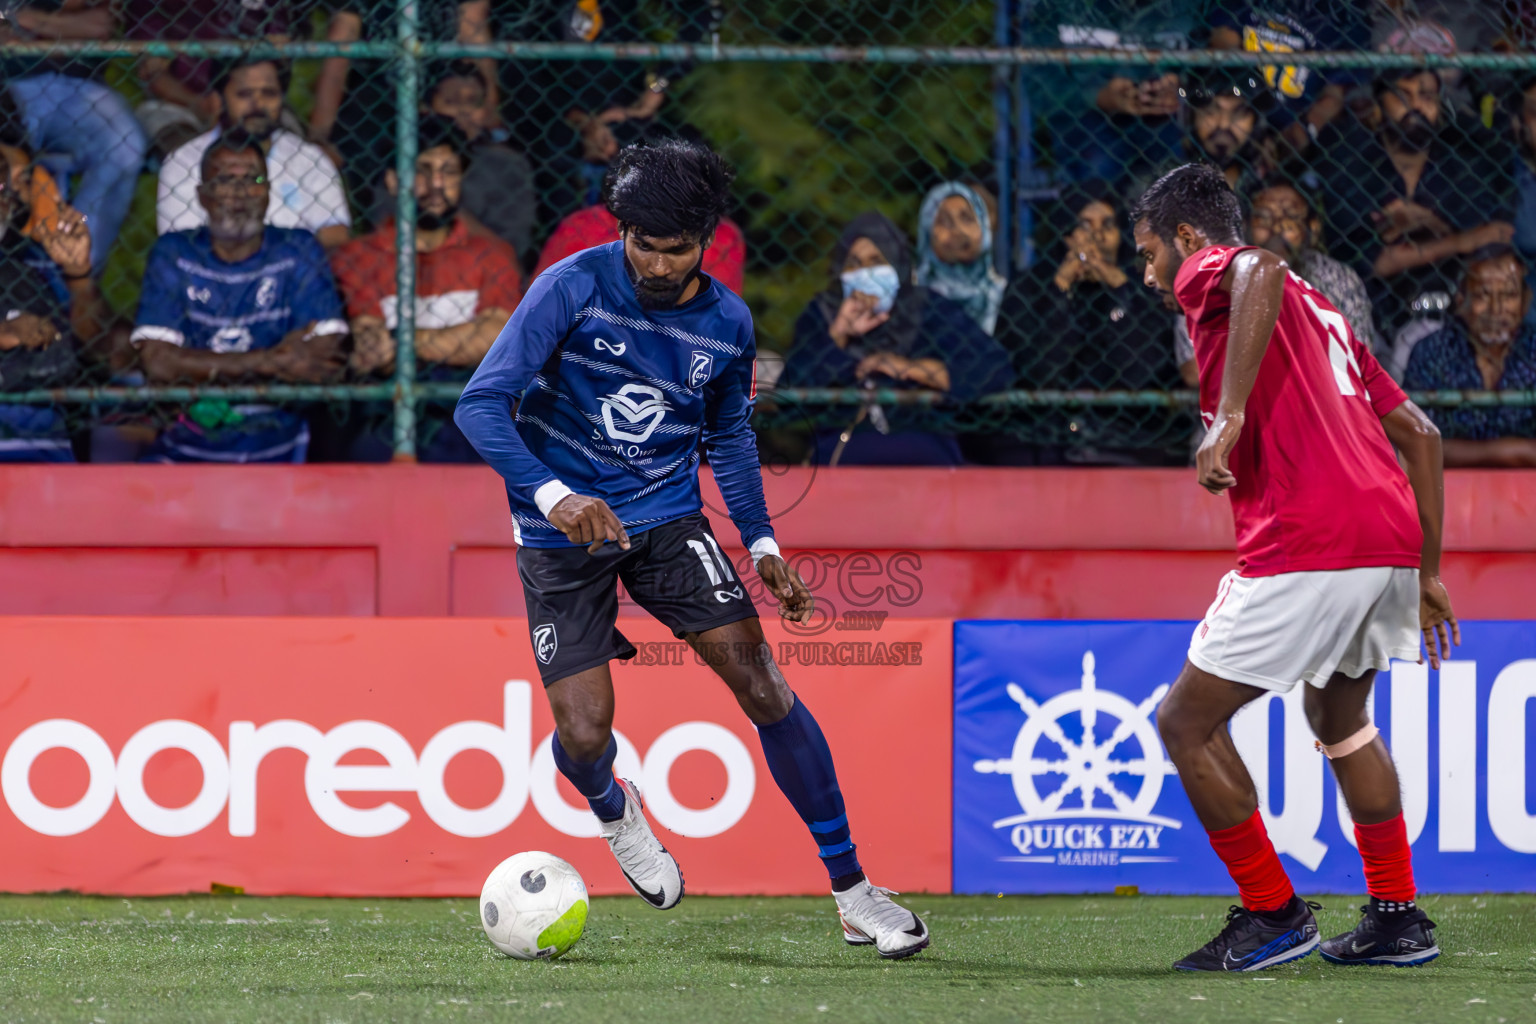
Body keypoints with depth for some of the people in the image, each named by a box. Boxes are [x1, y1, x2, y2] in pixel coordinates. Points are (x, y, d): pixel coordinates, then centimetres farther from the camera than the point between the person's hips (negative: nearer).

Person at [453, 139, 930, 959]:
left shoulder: (727, 324, -2)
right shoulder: (573, 289, -17)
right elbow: (481, 404, -20)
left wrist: (760, 544, 7)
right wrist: (553, 495, -34)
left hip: (667, 521, 3)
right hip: (563, 531, -3)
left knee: (762, 685, -11)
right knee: (584, 734, -10)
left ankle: (851, 891, -1)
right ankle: (614, 813, 30)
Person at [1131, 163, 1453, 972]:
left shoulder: (1209, 273, 4)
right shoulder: (1320, 311, 28)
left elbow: (1264, 270, -23)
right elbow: (1418, 433, 26)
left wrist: (1229, 415, -27)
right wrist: (1427, 573, 28)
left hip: (1305, 547, -9)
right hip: (1391, 537, 9)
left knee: (1187, 722, 3)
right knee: (1338, 712, 30)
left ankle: (1273, 914, 7)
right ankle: (1398, 919, 28)